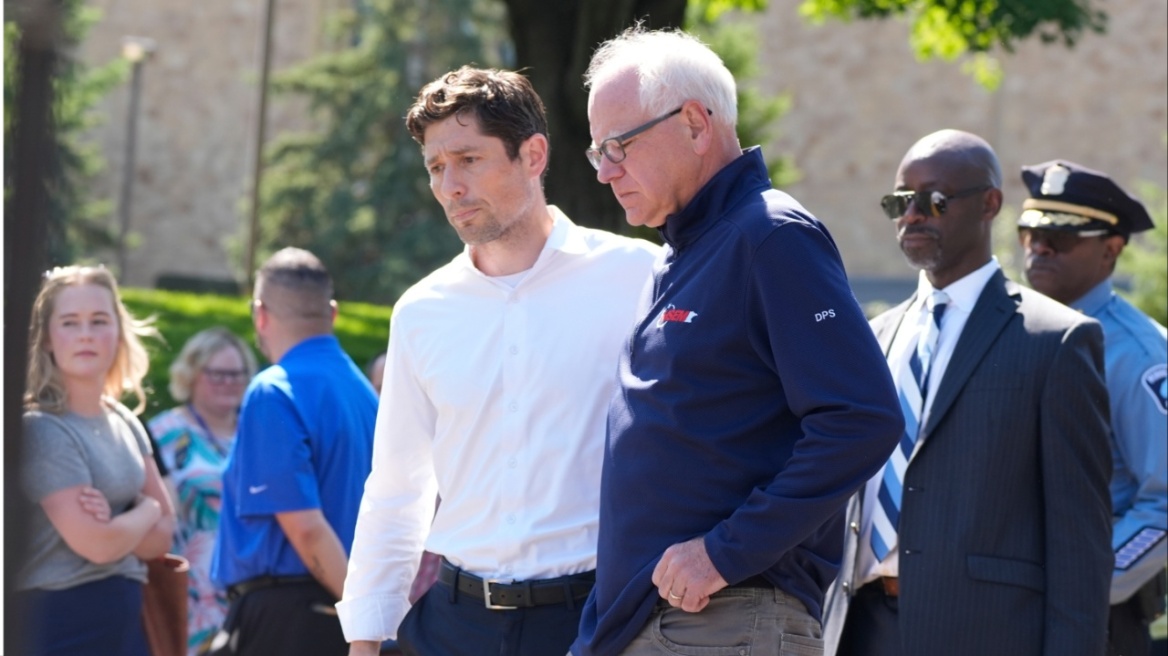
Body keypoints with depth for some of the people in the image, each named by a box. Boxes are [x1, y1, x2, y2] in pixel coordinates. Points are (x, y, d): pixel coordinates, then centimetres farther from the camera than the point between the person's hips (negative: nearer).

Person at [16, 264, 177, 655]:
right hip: (62, 623, -8)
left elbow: (161, 536, 9)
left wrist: (119, 523, -11)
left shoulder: (125, 424, 12)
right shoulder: (44, 430, -12)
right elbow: (98, 544, -18)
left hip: (126, 619, 8)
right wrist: (146, 510, 1)